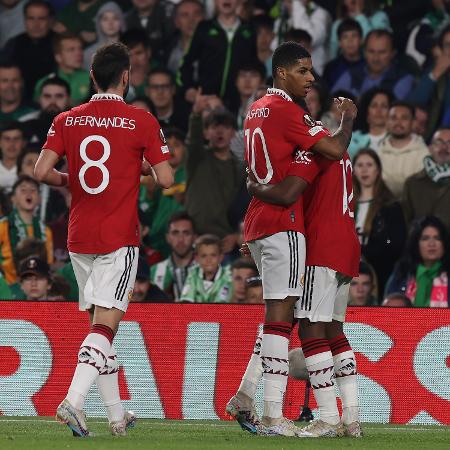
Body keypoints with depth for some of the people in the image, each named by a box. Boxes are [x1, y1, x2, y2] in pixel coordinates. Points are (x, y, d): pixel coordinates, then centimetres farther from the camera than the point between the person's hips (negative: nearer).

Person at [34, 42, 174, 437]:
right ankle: (73, 401, -26)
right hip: (119, 238, -4)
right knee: (105, 324, -8)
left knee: (100, 322, 13)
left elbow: (42, 171, -4)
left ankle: (117, 415, 17)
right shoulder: (142, 122, -6)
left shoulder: (67, 121, 3)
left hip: (79, 238, 4)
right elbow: (166, 179, -8)